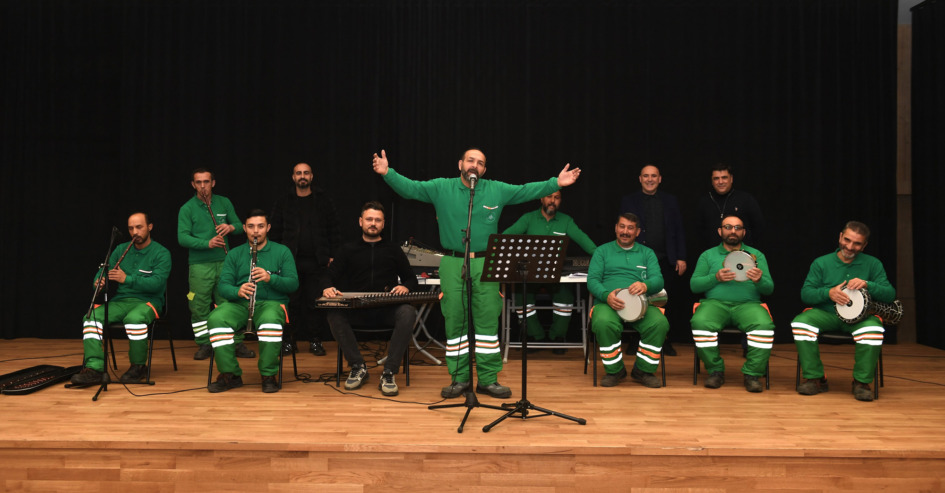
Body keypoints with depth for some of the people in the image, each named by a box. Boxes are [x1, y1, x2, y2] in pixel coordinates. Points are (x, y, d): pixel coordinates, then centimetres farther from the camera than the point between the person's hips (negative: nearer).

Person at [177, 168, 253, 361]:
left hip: (224, 261, 2)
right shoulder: (187, 209, 1)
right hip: (199, 265, -2)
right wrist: (207, 243, -22)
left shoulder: (224, 203, 10)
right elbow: (182, 238, -9)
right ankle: (204, 345, 14)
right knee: (199, 307, 1)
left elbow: (240, 226, 13)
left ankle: (237, 343, 10)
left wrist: (231, 227, -11)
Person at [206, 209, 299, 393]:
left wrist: (270, 278, -18)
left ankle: (269, 376, -23)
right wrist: (238, 291, -18)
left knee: (271, 321, -38)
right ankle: (230, 375, -19)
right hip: (239, 303, 2)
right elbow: (223, 286, 6)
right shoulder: (235, 254, 17)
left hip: (271, 303, -2)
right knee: (216, 319, -30)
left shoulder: (282, 251, 11)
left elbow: (293, 283, 1)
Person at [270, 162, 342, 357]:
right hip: (290, 261, 1)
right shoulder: (283, 202, 8)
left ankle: (315, 341, 12)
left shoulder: (323, 200, 6)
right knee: (291, 302, 3)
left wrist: (332, 255, -2)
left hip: (317, 262, -1)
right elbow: (275, 232, 9)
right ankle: (288, 340, 13)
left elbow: (334, 230, 5)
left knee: (315, 302, 2)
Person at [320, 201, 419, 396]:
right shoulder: (348, 250, 19)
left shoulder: (394, 251, 19)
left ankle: (388, 373, -29)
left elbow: (412, 280, 17)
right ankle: (358, 367, -19)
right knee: (334, 314, -31)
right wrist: (327, 288, -12)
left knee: (408, 313, -34)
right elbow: (330, 276, 13)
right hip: (356, 311, 1)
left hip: (387, 310, 0)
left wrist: (405, 287, -8)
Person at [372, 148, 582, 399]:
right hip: (452, 264, 0)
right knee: (454, 321, 3)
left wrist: (556, 182, -2)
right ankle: (459, 378, 15)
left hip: (485, 264, 1)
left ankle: (488, 379, 11)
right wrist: (387, 173, -17)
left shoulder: (497, 190, 8)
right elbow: (410, 187, -2)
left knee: (488, 320, 0)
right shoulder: (441, 188, 5)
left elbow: (528, 190, 7)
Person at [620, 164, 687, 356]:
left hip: (665, 261, 1)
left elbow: (679, 231, 10)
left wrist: (681, 258, 3)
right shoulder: (628, 201, 7)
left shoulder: (670, 201, 12)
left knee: (667, 304, 3)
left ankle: (666, 343, 15)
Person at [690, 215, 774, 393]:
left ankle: (752, 374, -19)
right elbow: (694, 285, 7)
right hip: (715, 303, 0)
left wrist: (759, 280, -14)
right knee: (700, 322, -34)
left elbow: (769, 288, 10)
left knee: (764, 325, -33)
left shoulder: (756, 255, 19)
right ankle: (715, 371, -16)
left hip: (747, 304, 0)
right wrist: (715, 278, -11)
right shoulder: (708, 255, 18)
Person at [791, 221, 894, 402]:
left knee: (873, 329, -35)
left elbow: (890, 294, -1)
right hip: (826, 314, 1)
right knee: (800, 322, -29)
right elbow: (805, 294, 0)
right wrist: (828, 293, -20)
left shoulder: (873, 264, 7)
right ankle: (815, 379, -16)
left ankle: (862, 382, -14)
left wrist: (867, 284, -20)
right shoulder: (821, 263, 6)